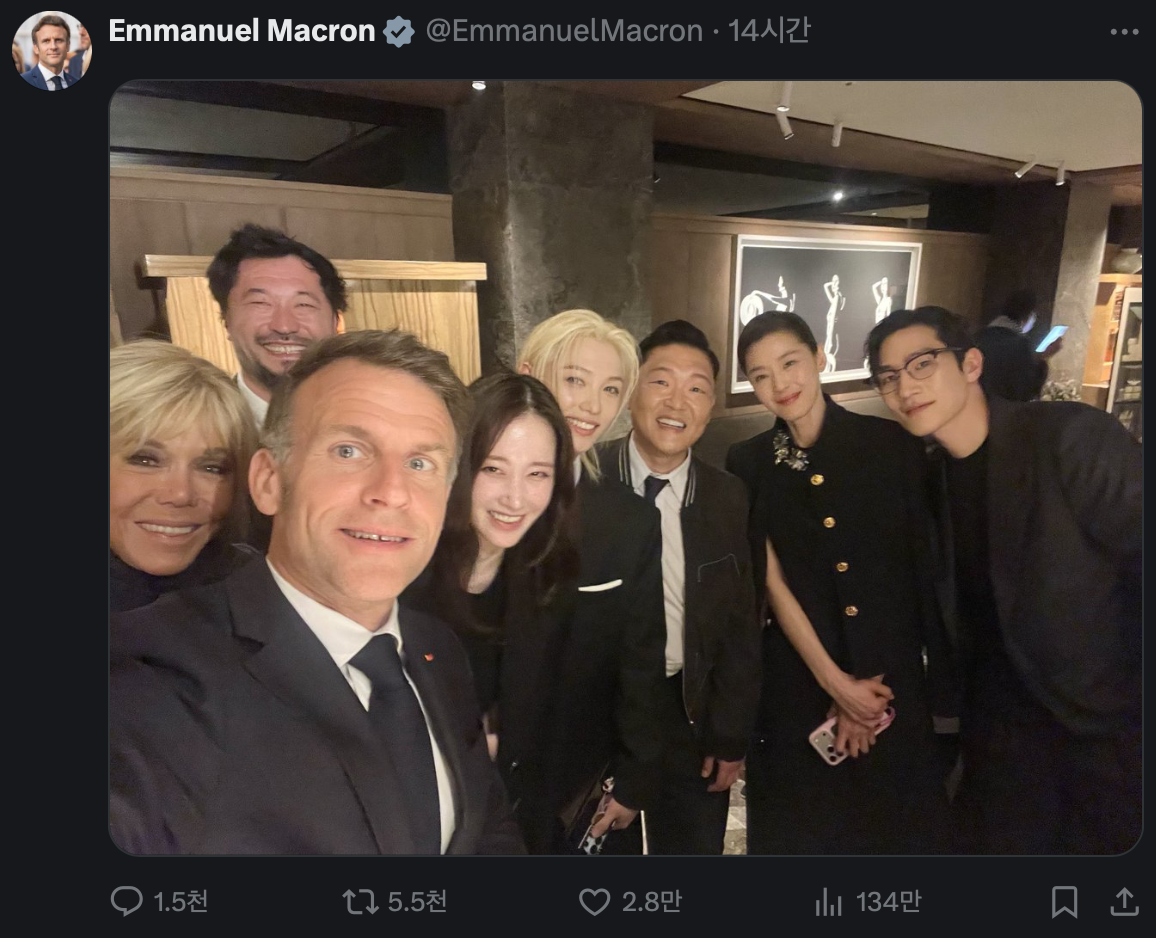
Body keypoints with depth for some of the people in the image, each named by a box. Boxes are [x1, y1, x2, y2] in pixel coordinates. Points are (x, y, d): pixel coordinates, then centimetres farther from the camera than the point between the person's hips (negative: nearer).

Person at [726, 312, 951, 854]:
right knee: (801, 826, 17)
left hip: (893, 678, 1)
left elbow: (919, 568, -6)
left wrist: (865, 685, -8)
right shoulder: (749, 465, -5)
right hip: (797, 681, 0)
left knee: (898, 824, 17)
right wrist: (834, 680, -11)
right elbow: (772, 581, -8)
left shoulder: (891, 444, -6)